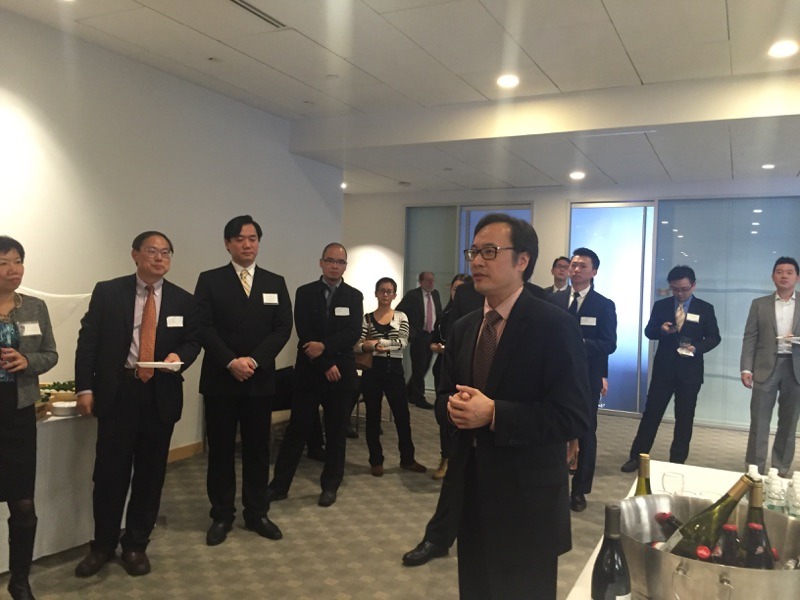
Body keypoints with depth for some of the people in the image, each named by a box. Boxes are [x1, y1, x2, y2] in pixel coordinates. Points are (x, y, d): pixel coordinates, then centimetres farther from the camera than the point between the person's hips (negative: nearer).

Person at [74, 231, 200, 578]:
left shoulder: (183, 300, 5)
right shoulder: (107, 292, 1)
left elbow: (193, 341, 8)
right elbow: (88, 341, 0)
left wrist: (179, 357, -15)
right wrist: (85, 387, -7)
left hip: (161, 395, 2)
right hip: (116, 392, -1)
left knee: (150, 473, 9)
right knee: (109, 471, 5)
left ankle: (136, 545, 25)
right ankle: (103, 545, 25)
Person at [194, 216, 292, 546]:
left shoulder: (275, 282, 8)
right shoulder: (209, 280, 2)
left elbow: (283, 328, -1)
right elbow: (203, 327, -7)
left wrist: (254, 360, -14)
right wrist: (231, 362, -18)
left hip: (260, 379, 2)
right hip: (220, 379, -1)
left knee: (258, 449, 10)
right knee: (220, 450, 7)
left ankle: (256, 513, 22)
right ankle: (221, 516, 20)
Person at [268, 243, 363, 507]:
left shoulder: (354, 296, 4)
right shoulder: (305, 293, 1)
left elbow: (354, 333, -8)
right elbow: (303, 334, -7)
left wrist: (324, 346, -21)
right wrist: (325, 365, -13)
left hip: (341, 372, 1)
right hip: (309, 371, -1)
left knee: (336, 432, 8)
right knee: (296, 429, 5)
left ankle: (330, 486, 21)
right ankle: (279, 484, 15)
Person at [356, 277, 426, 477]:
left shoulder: (401, 317, 4)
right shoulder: (366, 318, 2)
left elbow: (402, 342, -11)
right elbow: (358, 346, -6)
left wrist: (377, 343, -20)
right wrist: (367, 347, -28)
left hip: (394, 370, 1)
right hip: (372, 370, 0)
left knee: (402, 415, 6)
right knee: (373, 416, 6)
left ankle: (407, 459, 22)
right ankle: (376, 461, 19)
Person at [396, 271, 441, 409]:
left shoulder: (435, 294, 10)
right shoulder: (412, 295, -8)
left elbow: (439, 313, 20)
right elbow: (398, 311, -9)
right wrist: (410, 330, -11)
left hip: (432, 335, 6)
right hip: (418, 336, -6)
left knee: (424, 367, 11)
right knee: (419, 368, -2)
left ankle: (408, 392, 28)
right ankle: (419, 398, 7)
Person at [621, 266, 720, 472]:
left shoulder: (705, 309, 1)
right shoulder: (660, 306, 4)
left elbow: (714, 337, 2)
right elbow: (649, 332, 5)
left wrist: (697, 347, -17)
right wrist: (661, 329, -17)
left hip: (690, 371, 0)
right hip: (663, 368, 1)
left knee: (684, 418, 8)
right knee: (651, 413, 3)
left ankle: (677, 462, 19)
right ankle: (636, 457, 11)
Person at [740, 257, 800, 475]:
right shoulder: (759, 304, 7)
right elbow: (749, 338, 3)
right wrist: (746, 368, -6)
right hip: (766, 368, -1)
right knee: (759, 421, -1)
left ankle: (781, 471, 19)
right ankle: (754, 470, 6)